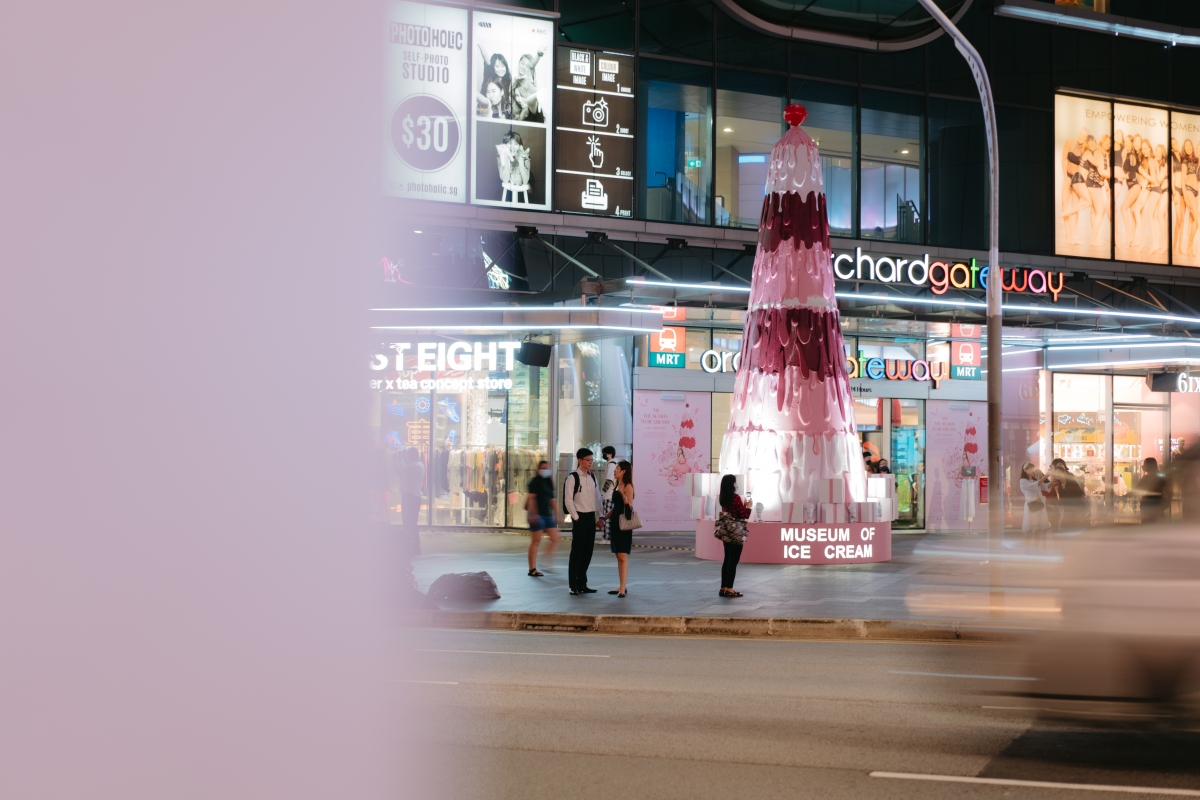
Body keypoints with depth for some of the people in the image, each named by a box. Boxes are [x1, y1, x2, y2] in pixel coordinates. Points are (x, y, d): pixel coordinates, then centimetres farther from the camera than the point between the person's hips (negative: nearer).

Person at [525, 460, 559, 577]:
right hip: (537, 515, -8)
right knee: (536, 541, -4)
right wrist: (533, 514, -21)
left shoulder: (549, 482, 17)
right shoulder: (535, 481, -6)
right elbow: (531, 498, -13)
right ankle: (532, 569, 2)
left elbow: (553, 500, 21)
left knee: (555, 539, 3)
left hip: (547, 514, 8)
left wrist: (556, 515, 18)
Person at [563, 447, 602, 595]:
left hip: (591, 517, 7)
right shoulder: (573, 477, -9)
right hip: (580, 518, -7)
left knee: (588, 551, 9)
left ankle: (582, 583, 19)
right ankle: (573, 585, 4)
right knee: (577, 551, -3)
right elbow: (568, 500, -12)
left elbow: (597, 497, 15)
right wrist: (576, 518, -13)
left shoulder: (592, 477, 11)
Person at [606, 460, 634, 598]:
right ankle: (621, 586, 12)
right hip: (615, 522, 9)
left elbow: (630, 506, -16)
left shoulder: (628, 486, -10)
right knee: (618, 556, 9)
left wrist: (623, 495, -30)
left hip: (623, 524, -9)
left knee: (623, 556, -10)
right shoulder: (617, 486, 15)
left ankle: (623, 588, -11)